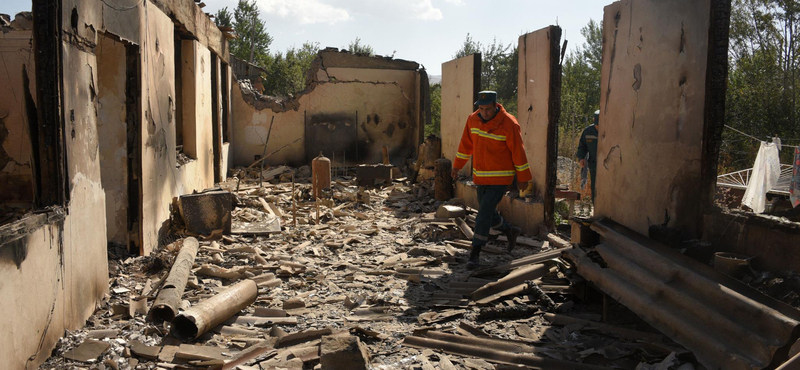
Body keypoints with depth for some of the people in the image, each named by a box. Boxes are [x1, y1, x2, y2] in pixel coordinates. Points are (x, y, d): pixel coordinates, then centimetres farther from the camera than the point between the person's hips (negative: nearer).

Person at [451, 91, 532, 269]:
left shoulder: (508, 124, -17)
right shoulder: (473, 119, -1)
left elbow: (518, 152, -11)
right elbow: (466, 144, 12)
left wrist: (523, 178, -7)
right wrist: (457, 165, 17)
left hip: (500, 178, -6)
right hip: (481, 177, 6)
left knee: (484, 214, -11)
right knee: (487, 213, 15)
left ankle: (475, 254, -3)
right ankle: (510, 231, 41)